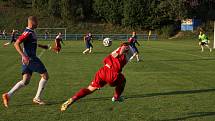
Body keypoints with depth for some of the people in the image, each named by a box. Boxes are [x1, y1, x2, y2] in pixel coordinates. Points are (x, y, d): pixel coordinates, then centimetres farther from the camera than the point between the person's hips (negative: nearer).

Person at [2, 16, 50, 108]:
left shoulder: (31, 32, 15)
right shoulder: (28, 32, -15)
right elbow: (16, 44, -22)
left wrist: (41, 46, 43)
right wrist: (23, 55, -31)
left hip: (27, 60, 9)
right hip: (30, 59, -9)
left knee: (25, 81, 8)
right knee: (45, 76, 0)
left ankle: (8, 95, 0)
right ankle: (37, 98, 6)